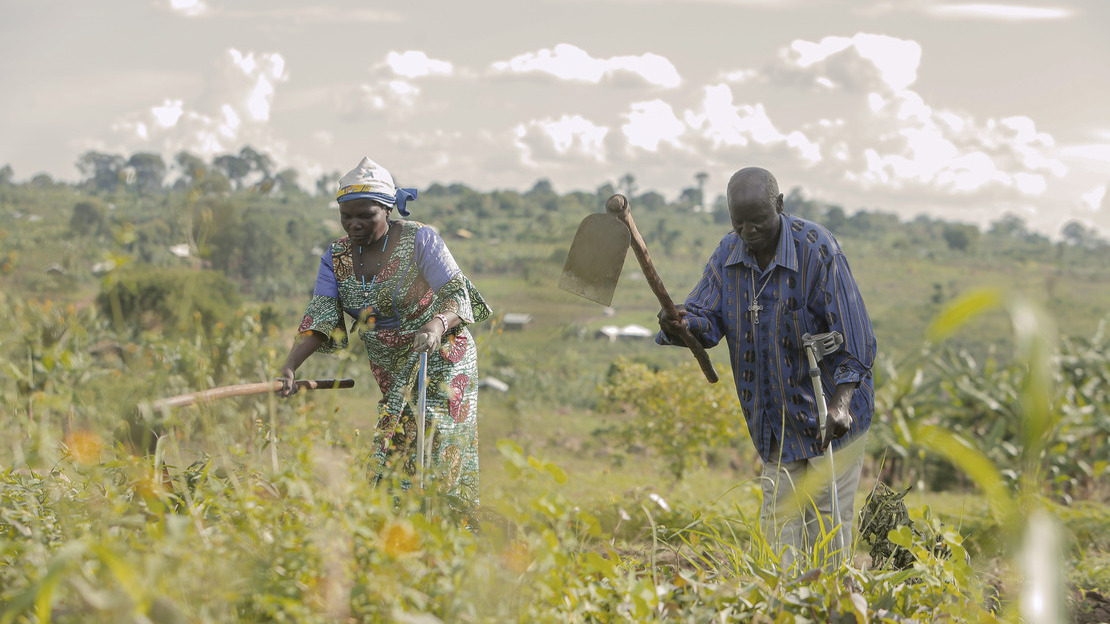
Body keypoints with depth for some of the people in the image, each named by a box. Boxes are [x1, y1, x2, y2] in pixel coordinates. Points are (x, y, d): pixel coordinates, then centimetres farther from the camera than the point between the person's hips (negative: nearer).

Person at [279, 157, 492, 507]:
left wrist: (436, 325, -44)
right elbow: (319, 317, -9)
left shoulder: (419, 240, -15)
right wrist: (289, 368, -26)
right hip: (388, 369, 5)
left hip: (439, 357, -5)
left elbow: (456, 294, -21)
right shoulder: (337, 257, -1)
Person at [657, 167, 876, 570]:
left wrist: (841, 403, -34)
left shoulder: (818, 251, -20)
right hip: (777, 419, 5)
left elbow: (855, 338, -21)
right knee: (779, 519, 8)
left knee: (828, 521, -1)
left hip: (832, 414, -5)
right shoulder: (728, 253, -2)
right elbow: (708, 318, -7)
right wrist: (681, 325, -32)